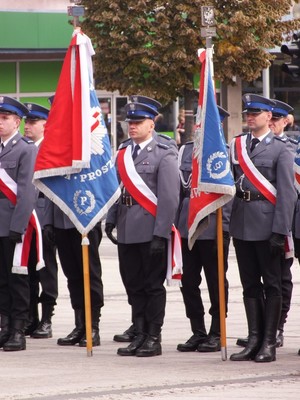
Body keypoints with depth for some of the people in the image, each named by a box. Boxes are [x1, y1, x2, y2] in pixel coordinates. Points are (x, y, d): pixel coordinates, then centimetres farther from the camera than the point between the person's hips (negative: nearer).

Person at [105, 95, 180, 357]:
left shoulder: (164, 155, -6)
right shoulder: (123, 153, 12)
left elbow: (169, 198, -11)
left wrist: (161, 234, -16)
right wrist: (111, 219, 6)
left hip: (151, 231, -6)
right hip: (127, 231, 6)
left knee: (153, 284, 1)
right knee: (134, 285, 11)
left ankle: (154, 339, 6)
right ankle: (140, 336, 18)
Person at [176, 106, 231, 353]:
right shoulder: (185, 151, 12)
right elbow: (181, 186, 13)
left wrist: (223, 227, -12)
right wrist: (175, 221, 7)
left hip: (213, 228, -5)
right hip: (187, 227, 5)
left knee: (216, 283, 3)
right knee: (189, 282, 6)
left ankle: (216, 335, 10)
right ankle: (198, 333, 15)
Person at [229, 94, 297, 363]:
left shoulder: (280, 149, -4)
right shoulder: (237, 145, 11)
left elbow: (287, 193, -8)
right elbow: (230, 181, 13)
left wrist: (280, 231, -14)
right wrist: (231, 222, 5)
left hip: (266, 223, -5)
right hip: (242, 224, 5)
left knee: (271, 284, 2)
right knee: (250, 284, 9)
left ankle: (269, 343, 4)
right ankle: (254, 341, 13)